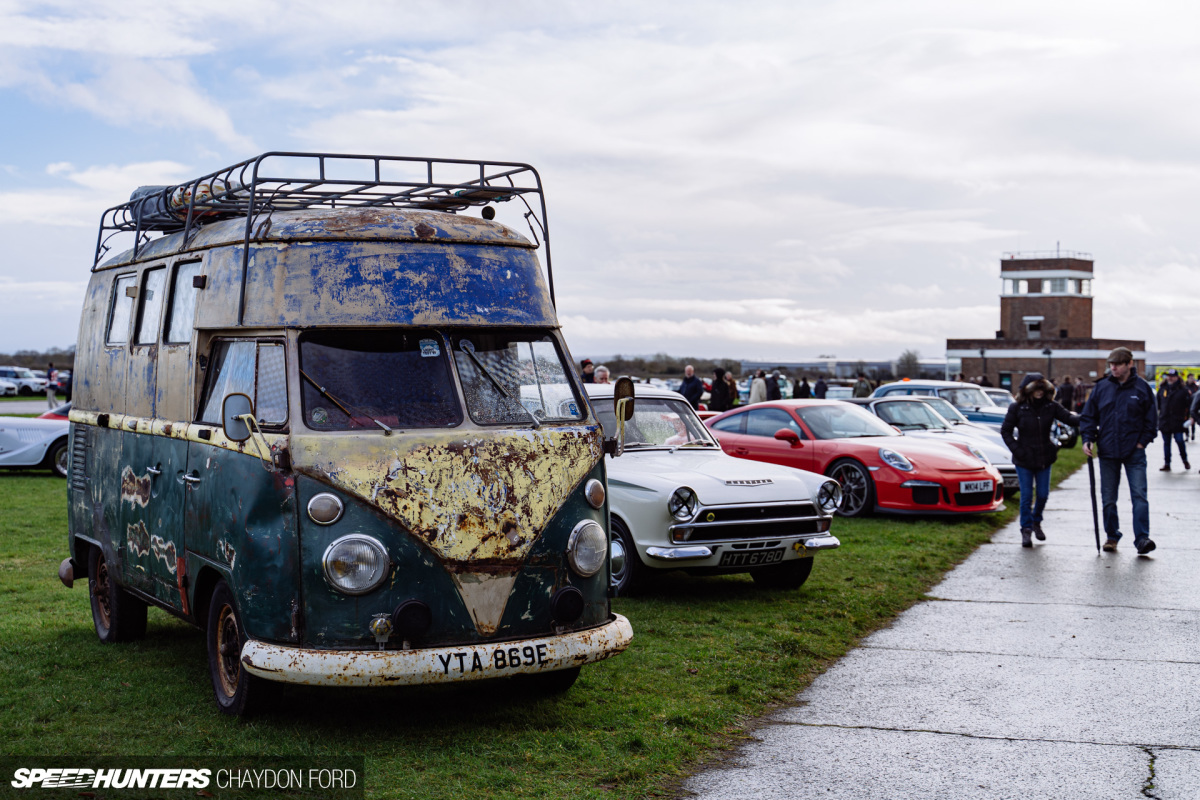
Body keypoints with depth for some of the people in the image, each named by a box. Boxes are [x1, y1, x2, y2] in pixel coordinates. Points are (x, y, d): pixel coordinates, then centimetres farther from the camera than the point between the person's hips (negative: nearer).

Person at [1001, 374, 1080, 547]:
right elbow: (1005, 431, -3)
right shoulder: (1017, 408, -9)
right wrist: (1016, 449, -12)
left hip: (1044, 457, 3)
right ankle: (1026, 530, 12)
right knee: (1026, 496, -1)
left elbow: (1068, 417, -12)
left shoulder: (1050, 406, -3)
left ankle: (1036, 522, 34)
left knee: (1043, 495, 8)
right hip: (1024, 460, -3)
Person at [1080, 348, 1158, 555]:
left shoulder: (1142, 388, -1)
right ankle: (1112, 537, 20)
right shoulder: (1101, 387, 3)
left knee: (1139, 495, -10)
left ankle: (1142, 538, -9)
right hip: (1107, 452, 2)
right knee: (1108, 498, 8)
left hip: (1134, 452, -2)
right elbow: (1088, 416, 8)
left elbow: (1151, 419, 5)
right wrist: (1087, 439, -4)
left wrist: (1143, 442, -3)